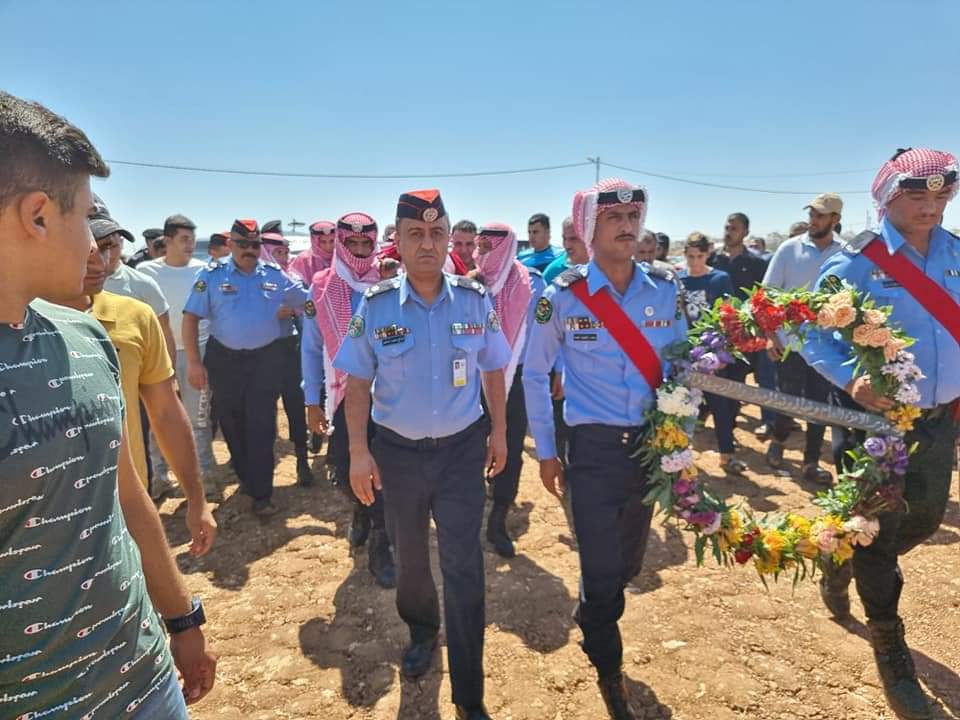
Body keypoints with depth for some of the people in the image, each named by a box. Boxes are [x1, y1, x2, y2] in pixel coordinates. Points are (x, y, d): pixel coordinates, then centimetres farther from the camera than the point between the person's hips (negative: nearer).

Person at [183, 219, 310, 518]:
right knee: (231, 424, 12)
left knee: (261, 426, -2)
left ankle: (261, 494, 5)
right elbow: (191, 317, -7)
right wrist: (194, 361, -12)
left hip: (266, 358, 0)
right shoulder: (211, 274, -3)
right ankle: (246, 477, 33)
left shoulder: (275, 275, 2)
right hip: (224, 359, 0)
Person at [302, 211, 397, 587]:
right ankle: (361, 511, 39)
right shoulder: (321, 288, 0)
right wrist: (312, 400, 3)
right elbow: (311, 348, 5)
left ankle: (380, 548, 18)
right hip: (344, 394, 1)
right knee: (344, 470, 5)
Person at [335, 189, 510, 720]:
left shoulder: (475, 301, -7)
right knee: (409, 555, 20)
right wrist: (358, 451, -9)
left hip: (462, 449, 0)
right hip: (397, 451, 1)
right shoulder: (375, 306, -8)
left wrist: (499, 432, 7)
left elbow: (492, 370, 5)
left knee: (463, 567, 0)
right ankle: (421, 632, 51)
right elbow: (357, 383, -4)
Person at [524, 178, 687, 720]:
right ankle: (610, 674, 30)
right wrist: (545, 452, 0)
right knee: (602, 570, 2)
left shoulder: (665, 291, -1)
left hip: (652, 445, 4)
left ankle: (594, 621, 52)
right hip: (593, 449, -3)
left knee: (629, 563, 18)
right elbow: (535, 374, 0)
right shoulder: (562, 297, -9)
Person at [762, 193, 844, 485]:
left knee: (819, 404, 7)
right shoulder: (789, 248, -4)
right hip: (790, 343, -1)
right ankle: (778, 441, 35)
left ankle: (811, 463, 20)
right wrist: (771, 336, -7)